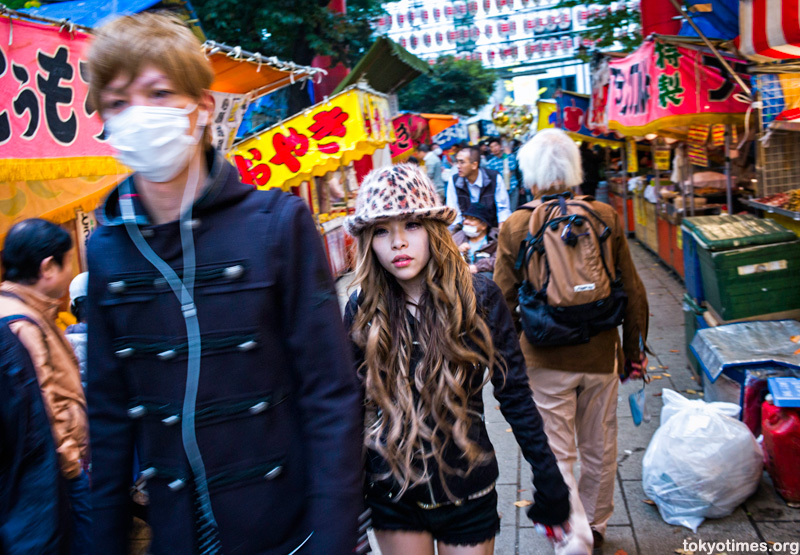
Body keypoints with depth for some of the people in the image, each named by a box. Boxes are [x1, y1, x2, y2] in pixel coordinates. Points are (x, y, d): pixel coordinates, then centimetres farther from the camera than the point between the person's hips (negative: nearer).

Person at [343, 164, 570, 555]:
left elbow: (515, 397, -7)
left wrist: (550, 485, -5)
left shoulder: (479, 298, -12)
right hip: (392, 492, 1)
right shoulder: (362, 310, -8)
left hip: (468, 492, -1)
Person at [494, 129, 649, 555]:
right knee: (599, 450, 20)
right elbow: (633, 292, 0)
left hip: (546, 360, -3)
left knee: (556, 455, 10)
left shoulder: (514, 228, -11)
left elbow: (503, 304, -7)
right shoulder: (605, 217, -5)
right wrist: (634, 349, 12)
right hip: (601, 356, 3)